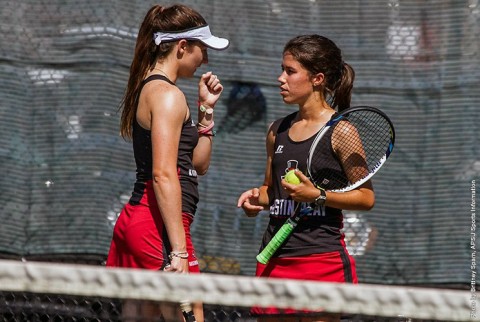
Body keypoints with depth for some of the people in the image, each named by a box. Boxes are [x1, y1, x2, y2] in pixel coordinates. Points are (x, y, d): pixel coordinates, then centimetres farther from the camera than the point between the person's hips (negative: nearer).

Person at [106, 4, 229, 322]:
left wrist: (206, 108, 17)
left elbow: (197, 165, 26)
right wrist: (178, 251, -24)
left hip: (135, 216, 10)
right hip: (158, 223, -10)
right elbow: (164, 175, -20)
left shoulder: (149, 88, 20)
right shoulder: (167, 94, -10)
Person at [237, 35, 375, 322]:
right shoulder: (277, 131, 14)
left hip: (322, 260, -6)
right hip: (274, 259, 6)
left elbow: (366, 197, -6)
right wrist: (256, 198, 3)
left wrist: (317, 195, -18)